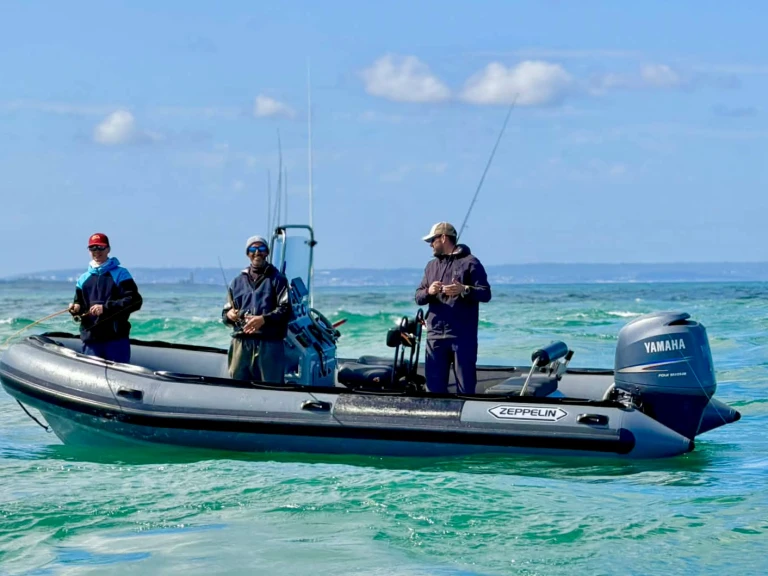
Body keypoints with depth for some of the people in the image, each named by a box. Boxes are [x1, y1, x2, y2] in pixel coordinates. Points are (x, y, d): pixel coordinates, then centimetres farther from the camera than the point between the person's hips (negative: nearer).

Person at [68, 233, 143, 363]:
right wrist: (76, 309, -2)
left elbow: (135, 301, -8)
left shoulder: (120, 274, 2)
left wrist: (105, 307, -15)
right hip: (90, 340, 5)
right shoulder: (84, 279, 17)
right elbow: (79, 303, 23)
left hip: (116, 339, -4)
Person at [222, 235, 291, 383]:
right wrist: (229, 315, -2)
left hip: (269, 344, -4)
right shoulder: (238, 281, 21)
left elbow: (286, 310, -4)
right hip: (241, 343, 4)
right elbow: (226, 311, 23)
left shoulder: (277, 279, 7)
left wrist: (264, 319, -18)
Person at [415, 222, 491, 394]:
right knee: (434, 385, 5)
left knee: (465, 385, -4)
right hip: (436, 335, 5)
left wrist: (464, 290, -24)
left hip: (463, 336, -5)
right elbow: (418, 297, 15)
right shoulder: (431, 265, 18)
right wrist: (428, 292, -8)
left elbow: (485, 293, -6)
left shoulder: (469, 262, 0)